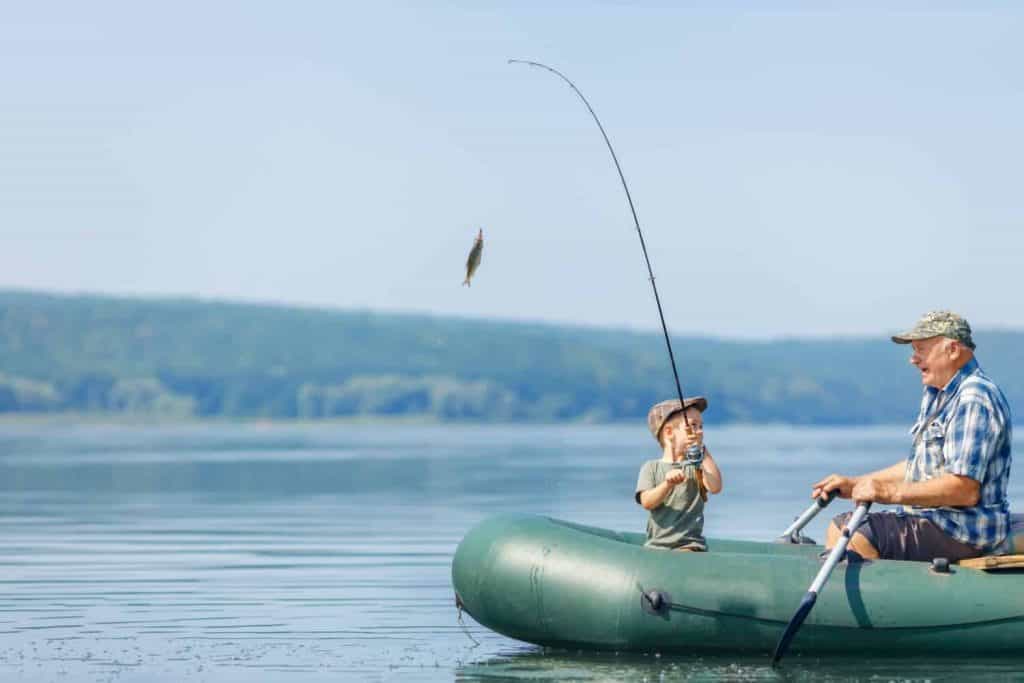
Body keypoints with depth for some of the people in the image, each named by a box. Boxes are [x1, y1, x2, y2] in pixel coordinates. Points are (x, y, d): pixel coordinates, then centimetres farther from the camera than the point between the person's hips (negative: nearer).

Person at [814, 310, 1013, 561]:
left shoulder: (974, 400, -18)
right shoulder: (936, 396, 17)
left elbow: (965, 490, -25)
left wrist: (892, 493, -23)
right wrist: (854, 484, 17)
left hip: (965, 531, -11)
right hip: (934, 519, 11)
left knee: (858, 539, -24)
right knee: (840, 527, 12)